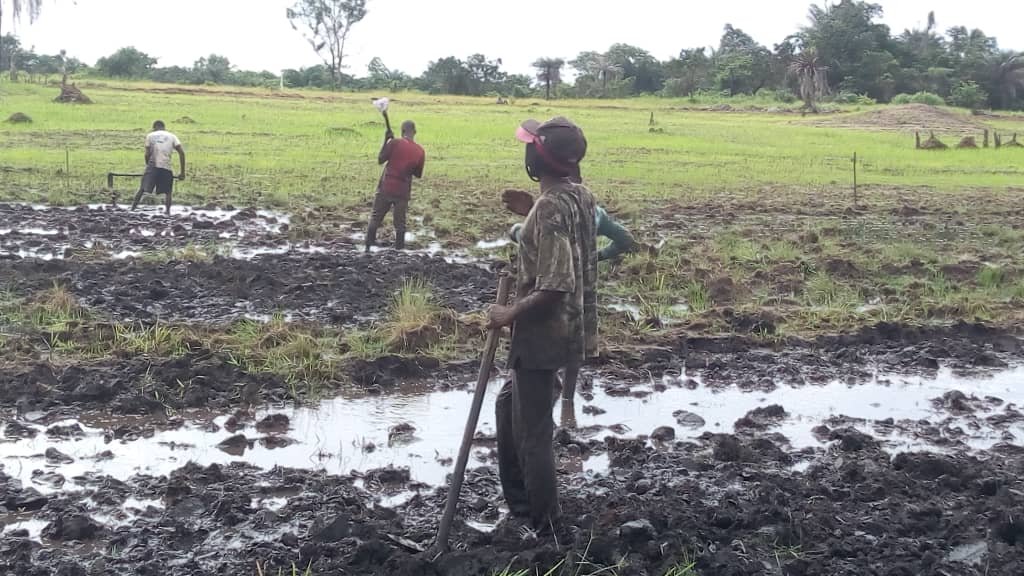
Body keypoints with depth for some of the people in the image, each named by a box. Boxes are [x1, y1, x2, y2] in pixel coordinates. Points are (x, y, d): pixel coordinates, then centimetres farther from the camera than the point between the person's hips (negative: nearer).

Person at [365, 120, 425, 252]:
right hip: (403, 191, 1)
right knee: (400, 223, 8)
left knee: (375, 219, 9)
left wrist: (386, 141, 5)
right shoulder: (420, 151, -1)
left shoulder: (395, 143, -9)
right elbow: (418, 174, 8)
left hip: (386, 187, -1)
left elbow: (380, 160, -1)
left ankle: (368, 247, 9)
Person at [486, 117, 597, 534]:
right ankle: (520, 501, 35)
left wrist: (510, 315, -16)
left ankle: (546, 529, 13)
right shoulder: (581, 197, 5)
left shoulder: (550, 209, -24)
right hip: (567, 328, 10)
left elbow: (554, 288, -29)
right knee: (509, 406, 25)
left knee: (532, 431, 2)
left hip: (542, 334, -10)